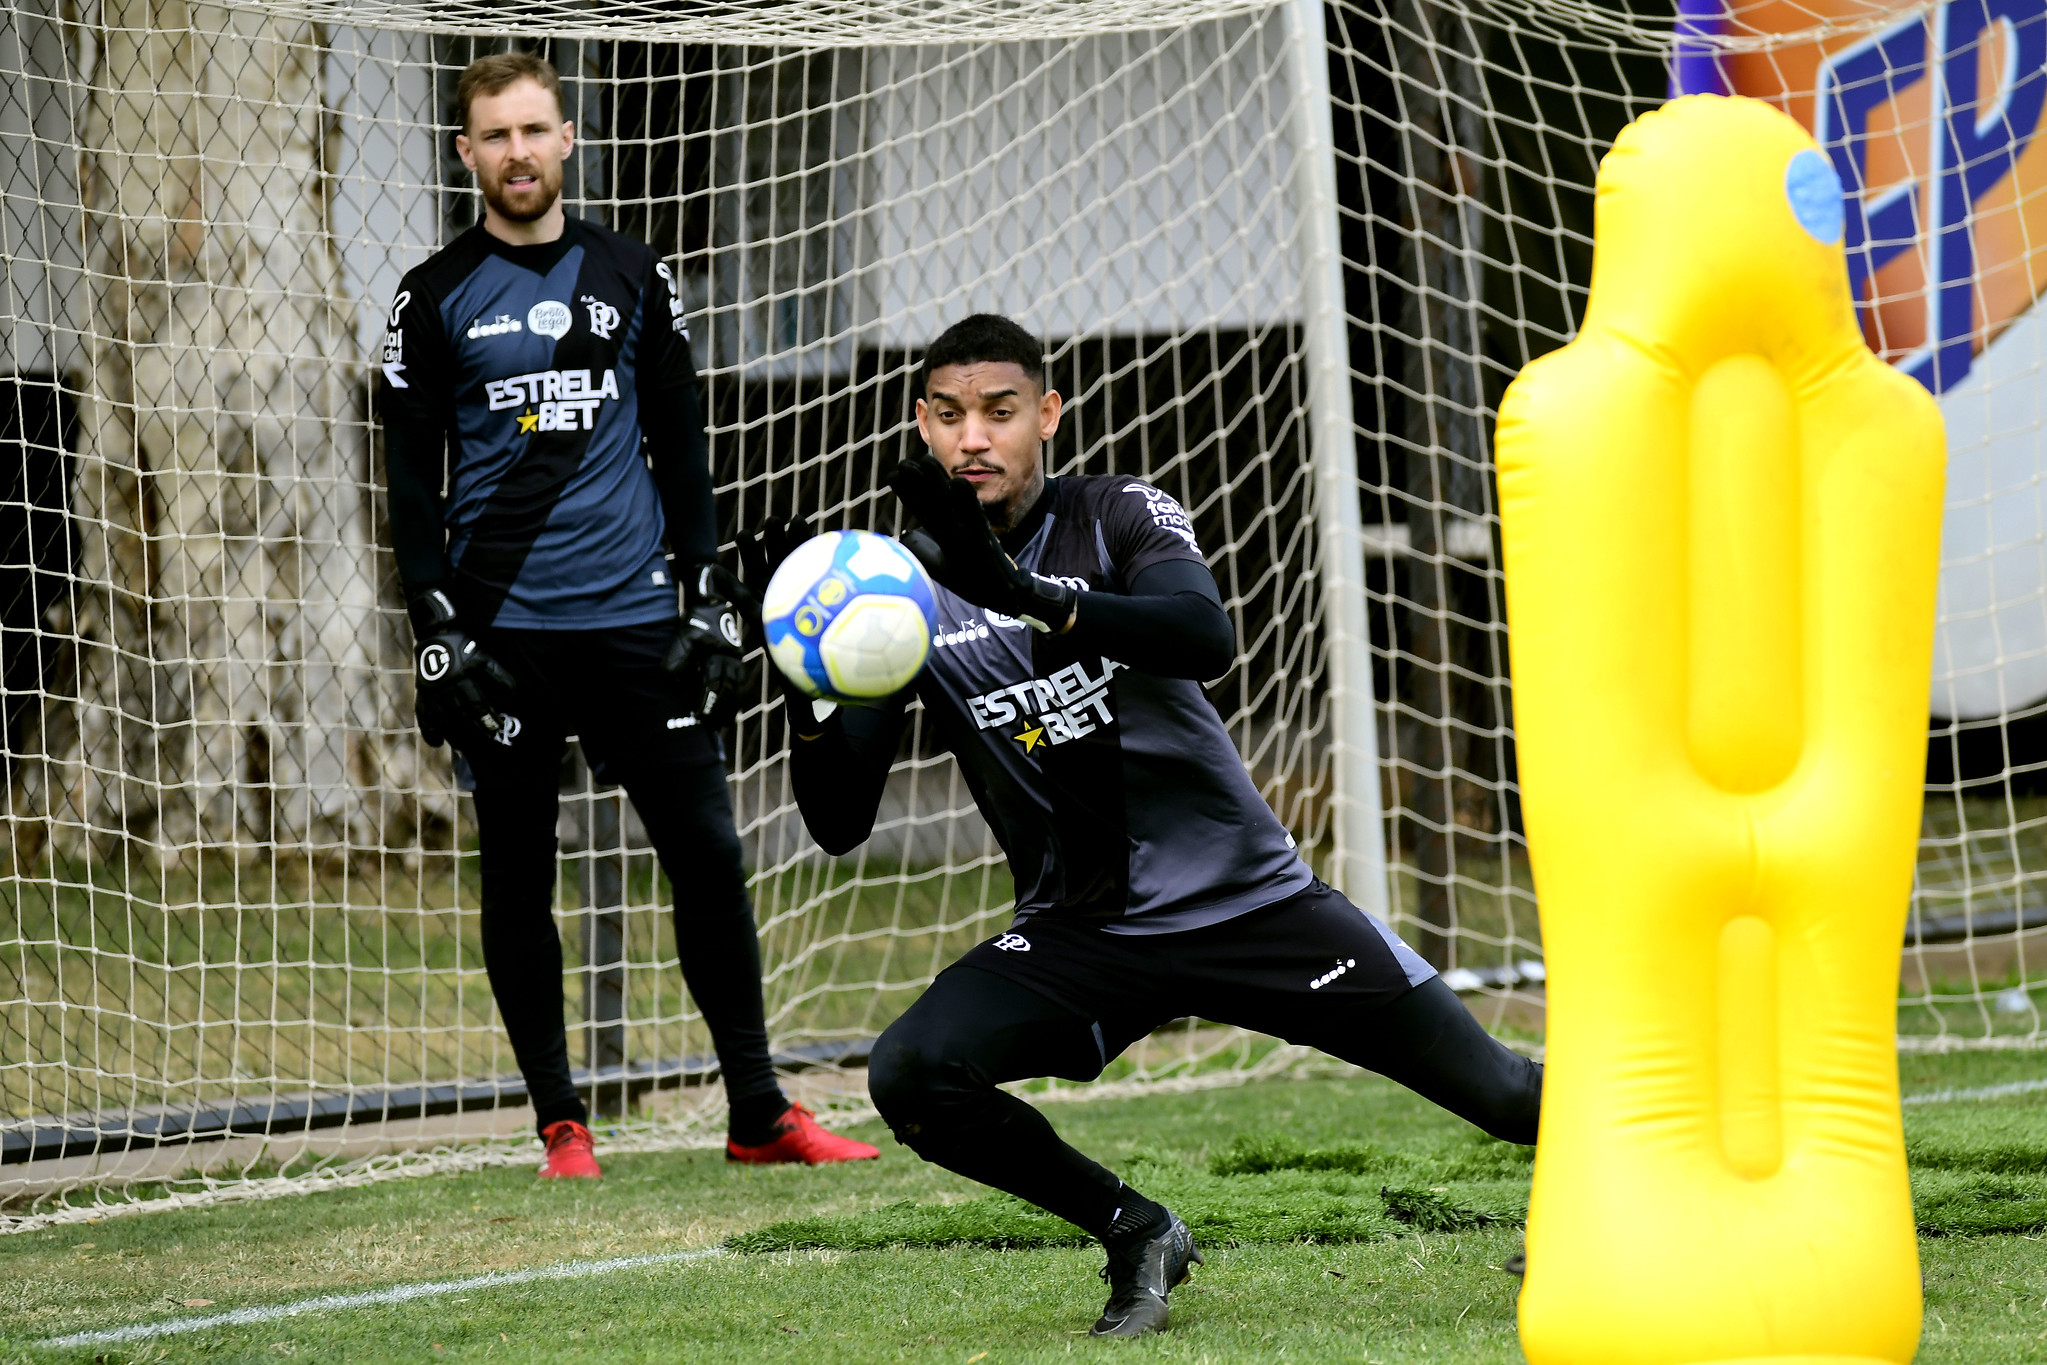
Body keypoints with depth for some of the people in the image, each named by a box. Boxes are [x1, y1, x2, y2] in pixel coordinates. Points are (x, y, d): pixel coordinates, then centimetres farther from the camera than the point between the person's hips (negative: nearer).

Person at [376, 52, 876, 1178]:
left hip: (633, 619, 2)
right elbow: (411, 485, 3)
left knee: (706, 851, -1)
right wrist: (437, 633, -6)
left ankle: (759, 1113, 6)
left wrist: (711, 600, 6)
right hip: (504, 630, -2)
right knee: (517, 874, 1)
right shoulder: (434, 300, 4)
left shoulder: (633, 281, 10)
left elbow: (681, 450, 14)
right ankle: (561, 1126, 9)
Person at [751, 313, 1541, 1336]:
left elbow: (1206, 638, -29)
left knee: (1497, 1094, -4)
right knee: (910, 1077, -25)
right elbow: (839, 824, -4)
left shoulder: (1119, 517, -7)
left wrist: (1026, 595, -43)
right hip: (1081, 935, 2)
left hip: (1249, 899, -2)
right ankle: (1134, 1234, -2)